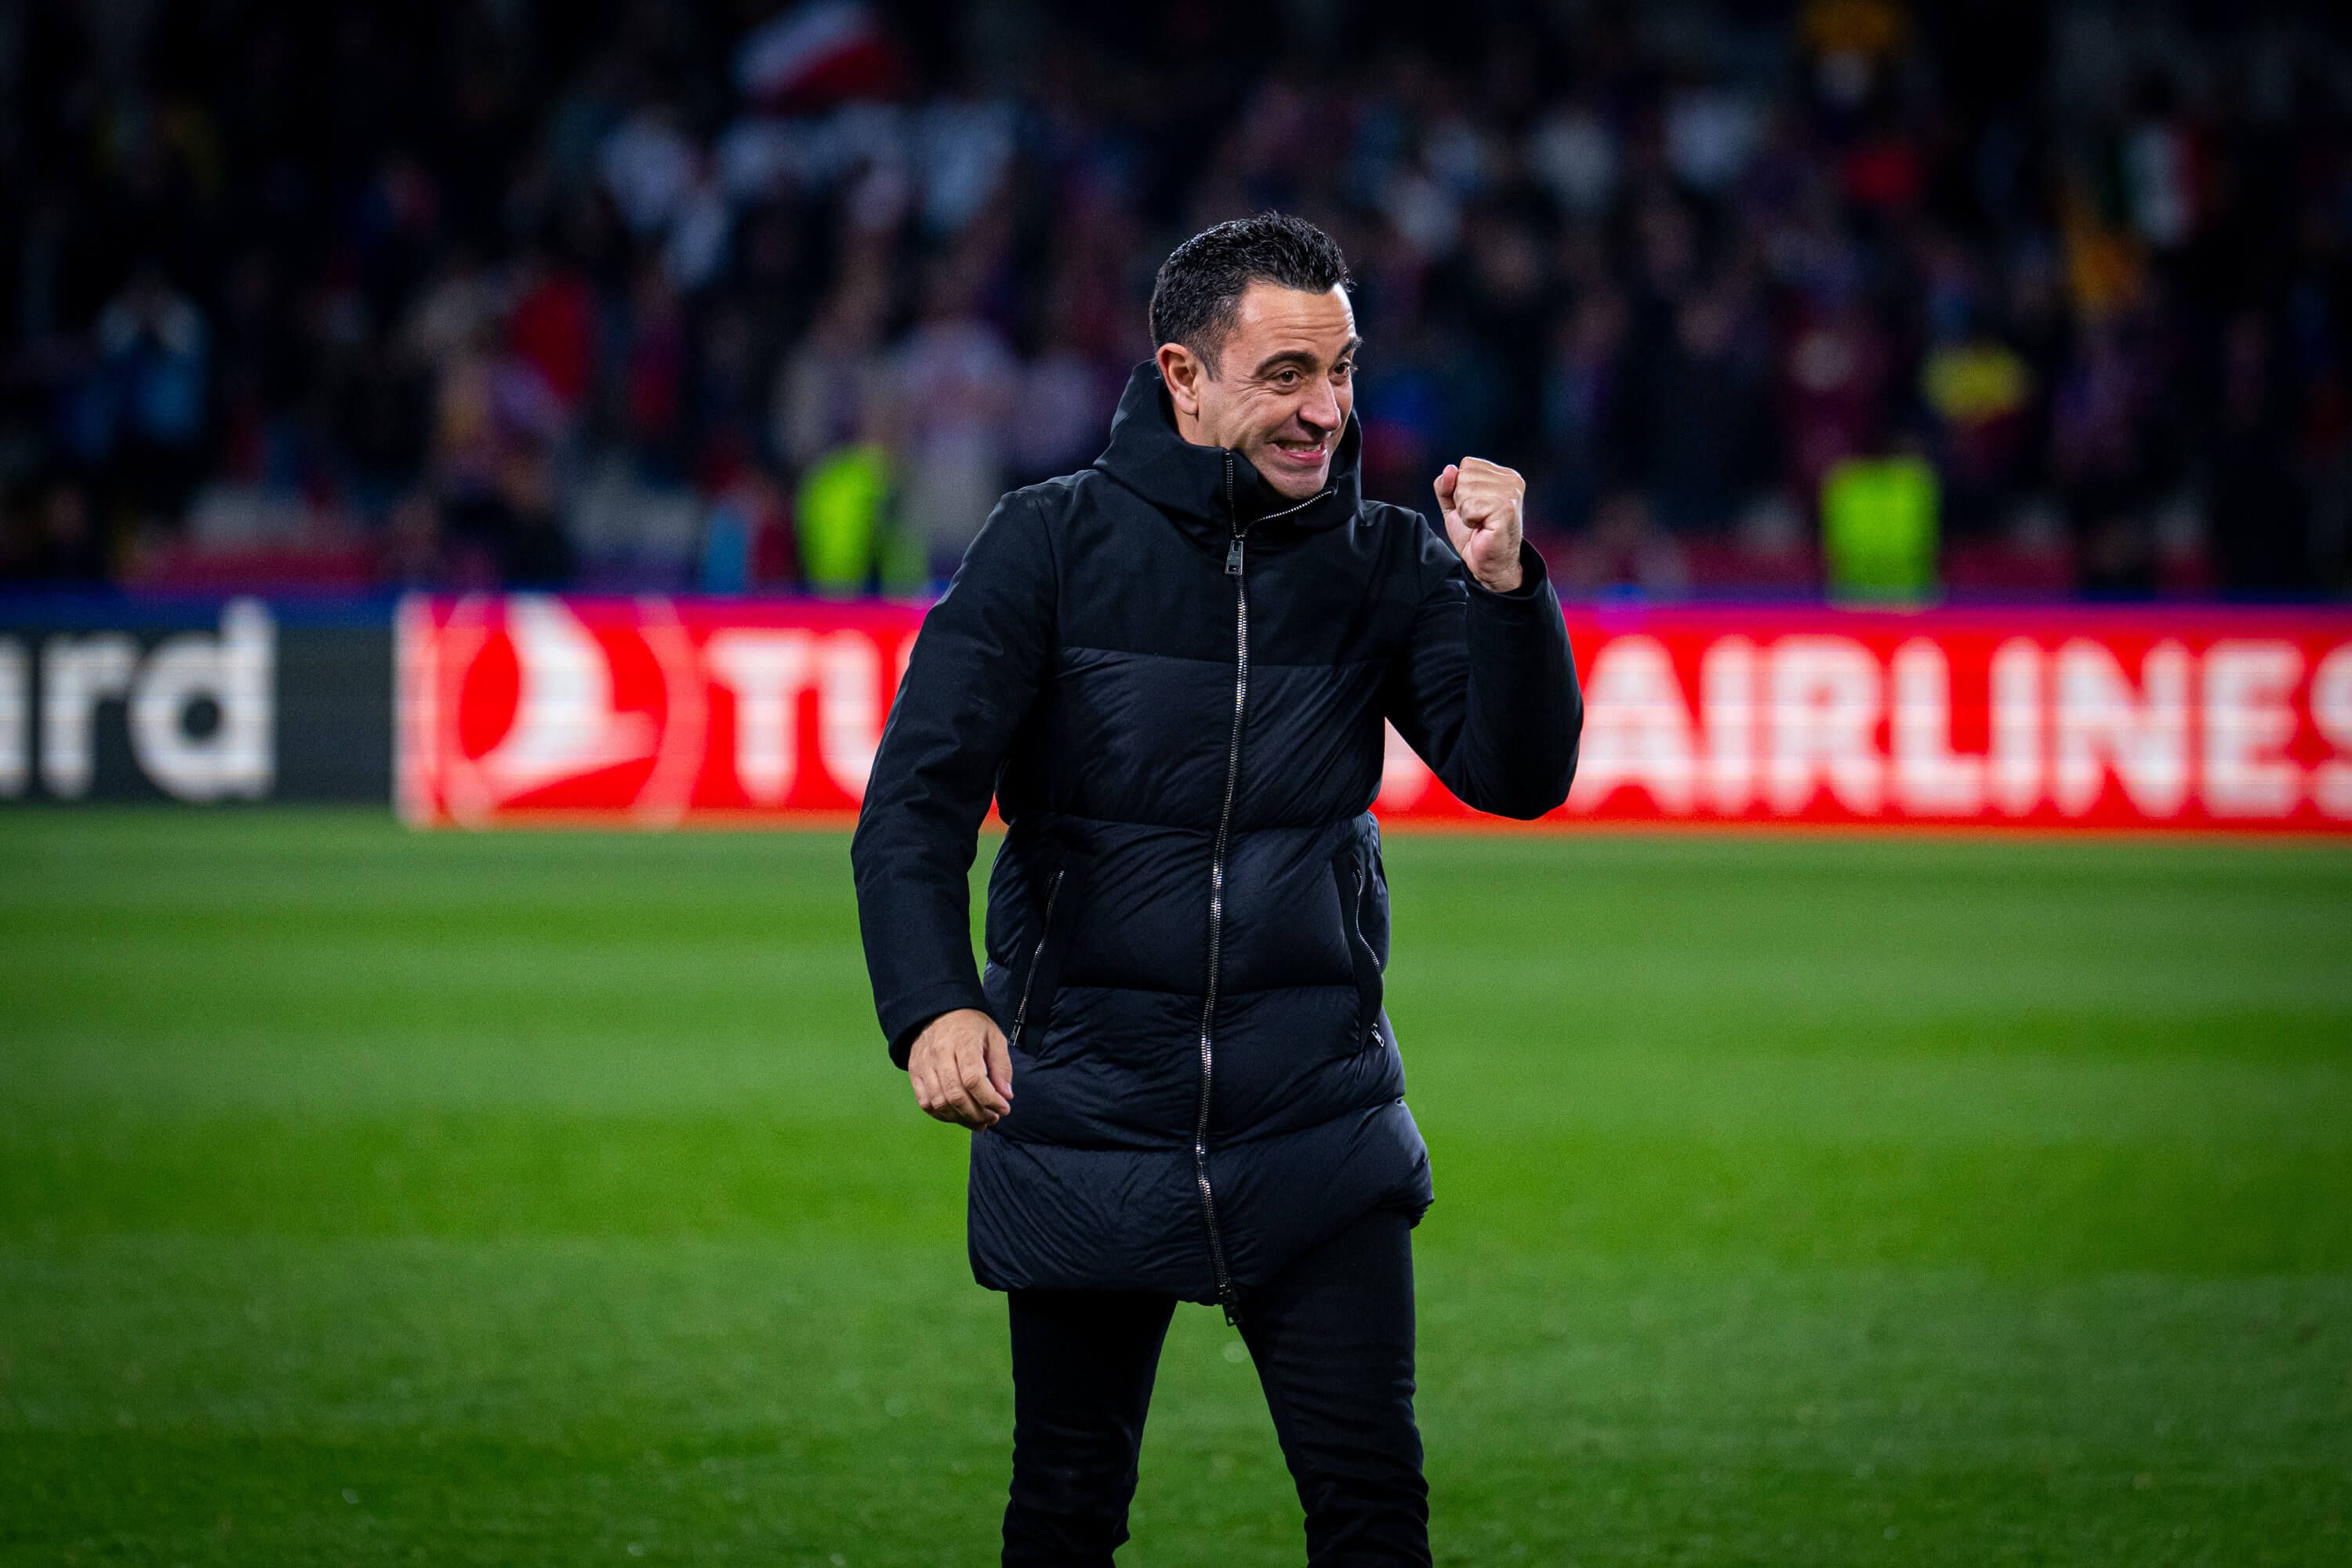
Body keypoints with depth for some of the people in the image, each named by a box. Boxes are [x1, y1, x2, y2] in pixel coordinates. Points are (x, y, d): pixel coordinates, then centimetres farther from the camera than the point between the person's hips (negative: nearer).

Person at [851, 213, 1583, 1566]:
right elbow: (917, 798, -11)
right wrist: (933, 1005, -29)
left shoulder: (1386, 563, 2)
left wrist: (1502, 587, -22)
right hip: (1083, 1127, -1)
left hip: (1318, 1134, 1)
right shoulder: (1053, 545, -5)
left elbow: (1521, 778, -4)